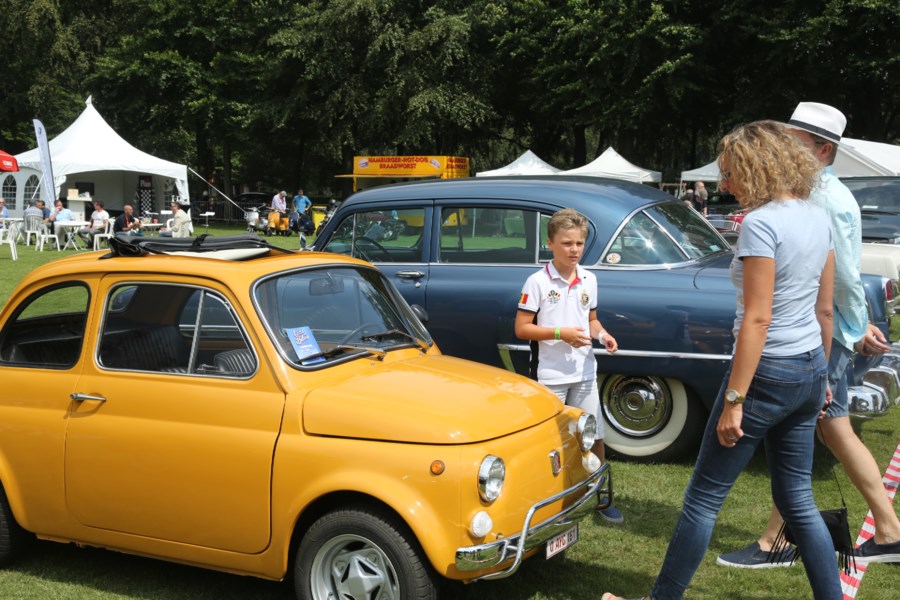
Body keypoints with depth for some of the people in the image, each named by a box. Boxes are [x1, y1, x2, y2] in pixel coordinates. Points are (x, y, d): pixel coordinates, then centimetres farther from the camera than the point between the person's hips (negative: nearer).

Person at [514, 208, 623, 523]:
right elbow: (522, 328, -10)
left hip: (585, 372, 4)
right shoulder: (538, 282, -10)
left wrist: (602, 334, -5)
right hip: (552, 375, -4)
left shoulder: (589, 279, 5)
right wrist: (561, 333, -20)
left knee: (595, 436, 9)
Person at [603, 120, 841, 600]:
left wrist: (733, 400, -19)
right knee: (797, 499, 18)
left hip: (768, 373, -8)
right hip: (810, 370, 8)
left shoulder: (760, 224, -19)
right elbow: (824, 309, 13)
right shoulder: (818, 218, 7)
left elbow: (757, 319, -22)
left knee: (703, 498, 5)